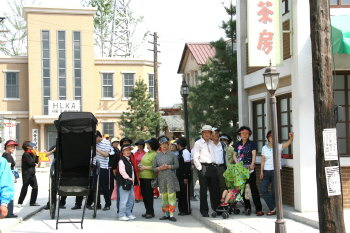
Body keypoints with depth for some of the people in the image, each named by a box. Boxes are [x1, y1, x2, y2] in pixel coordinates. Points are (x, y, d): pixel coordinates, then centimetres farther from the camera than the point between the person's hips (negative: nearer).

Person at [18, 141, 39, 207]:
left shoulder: (31, 154, 15)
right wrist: (34, 164, -1)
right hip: (26, 174, -8)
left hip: (32, 173, 8)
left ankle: (33, 202, 11)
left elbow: (36, 162, 13)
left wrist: (37, 156, 0)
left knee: (35, 187, 4)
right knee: (25, 188, -3)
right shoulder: (25, 154, -12)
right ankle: (20, 203, 6)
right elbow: (30, 162, -20)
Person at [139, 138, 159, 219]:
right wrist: (140, 165, 9)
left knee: (149, 195, -3)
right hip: (142, 177, 9)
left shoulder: (155, 154, -14)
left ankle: (150, 212, 7)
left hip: (149, 177, -9)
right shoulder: (147, 153, 15)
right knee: (144, 194, 12)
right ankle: (148, 211, 23)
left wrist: (145, 167, -16)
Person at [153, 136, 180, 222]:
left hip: (171, 177, -2)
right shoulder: (157, 156, 10)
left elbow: (177, 165, -1)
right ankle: (166, 214, 13)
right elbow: (154, 168, 8)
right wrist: (160, 168, -10)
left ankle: (171, 214, -4)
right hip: (161, 178, 3)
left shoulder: (172, 154, 4)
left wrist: (168, 166, -13)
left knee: (171, 196, -6)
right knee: (164, 196, 6)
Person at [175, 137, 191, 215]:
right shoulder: (180, 152, 15)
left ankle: (187, 210, 4)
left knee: (185, 193, -3)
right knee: (180, 193, 12)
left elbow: (187, 165, -17)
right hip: (179, 176, 9)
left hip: (185, 176, -9)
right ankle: (181, 210, 19)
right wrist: (178, 176, 15)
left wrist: (186, 177, -20)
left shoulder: (185, 152, -13)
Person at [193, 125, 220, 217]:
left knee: (215, 189, 7)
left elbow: (216, 154, 20)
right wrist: (200, 168, -8)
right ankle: (204, 210, 5)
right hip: (203, 167, -4)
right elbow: (195, 157, -3)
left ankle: (216, 208, 15)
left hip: (213, 167, 5)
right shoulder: (198, 143, 2)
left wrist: (215, 166, 10)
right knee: (203, 190, -1)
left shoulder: (212, 143, 17)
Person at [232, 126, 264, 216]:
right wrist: (237, 163, -6)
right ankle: (247, 207, 17)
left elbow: (254, 154, -9)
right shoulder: (237, 144, 14)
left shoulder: (252, 144, 3)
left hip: (250, 168, -4)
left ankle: (259, 209, -9)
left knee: (253, 188, -8)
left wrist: (252, 164, -26)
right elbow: (234, 155, 13)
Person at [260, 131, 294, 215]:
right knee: (263, 189, -7)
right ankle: (273, 208, -3)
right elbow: (263, 160, 7)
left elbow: (287, 143, -17)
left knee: (274, 191, 0)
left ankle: (273, 208, 13)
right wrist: (261, 171, 0)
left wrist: (291, 138, -37)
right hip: (266, 171, 3)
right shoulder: (264, 148, 8)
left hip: (276, 170, -3)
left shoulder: (279, 147, -1)